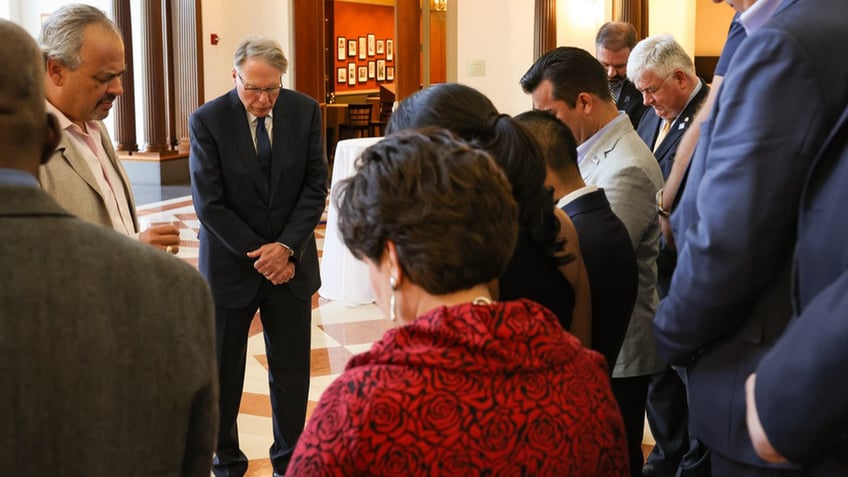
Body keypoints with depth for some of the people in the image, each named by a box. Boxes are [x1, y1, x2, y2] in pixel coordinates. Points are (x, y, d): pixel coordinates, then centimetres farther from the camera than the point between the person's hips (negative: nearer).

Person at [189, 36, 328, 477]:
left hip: (291, 260, 2)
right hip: (231, 265, -2)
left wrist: (286, 248, -13)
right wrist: (261, 255, -13)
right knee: (223, 373, 10)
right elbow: (209, 204, -12)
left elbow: (315, 187, -2)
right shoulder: (207, 120, -11)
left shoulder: (305, 111, -3)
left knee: (292, 372, 8)